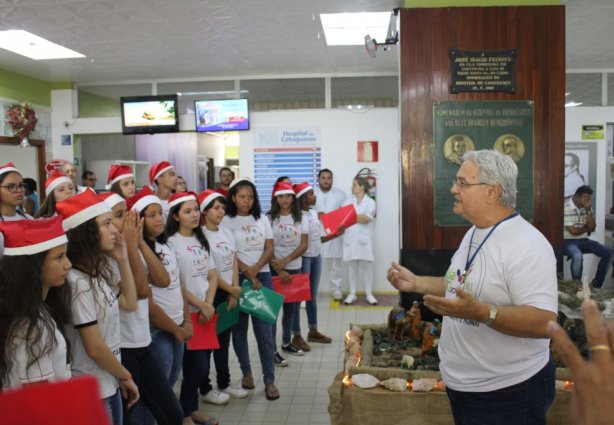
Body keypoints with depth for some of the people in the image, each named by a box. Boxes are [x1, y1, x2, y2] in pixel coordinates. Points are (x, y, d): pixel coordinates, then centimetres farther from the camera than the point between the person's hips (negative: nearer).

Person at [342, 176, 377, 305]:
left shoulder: (370, 202, 2)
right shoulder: (348, 202, 10)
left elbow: (367, 218, -12)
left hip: (363, 238, -2)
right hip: (350, 238, 2)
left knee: (367, 266, 1)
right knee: (352, 266, 5)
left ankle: (369, 294, 11)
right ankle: (352, 294, 14)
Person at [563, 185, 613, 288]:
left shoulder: (587, 207, 7)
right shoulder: (566, 208, -18)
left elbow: (592, 228, -1)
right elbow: (573, 231, -20)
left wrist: (588, 210, -11)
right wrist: (586, 228, 0)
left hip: (584, 240, 8)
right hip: (569, 241, -8)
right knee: (578, 256, -38)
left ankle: (596, 284, 9)